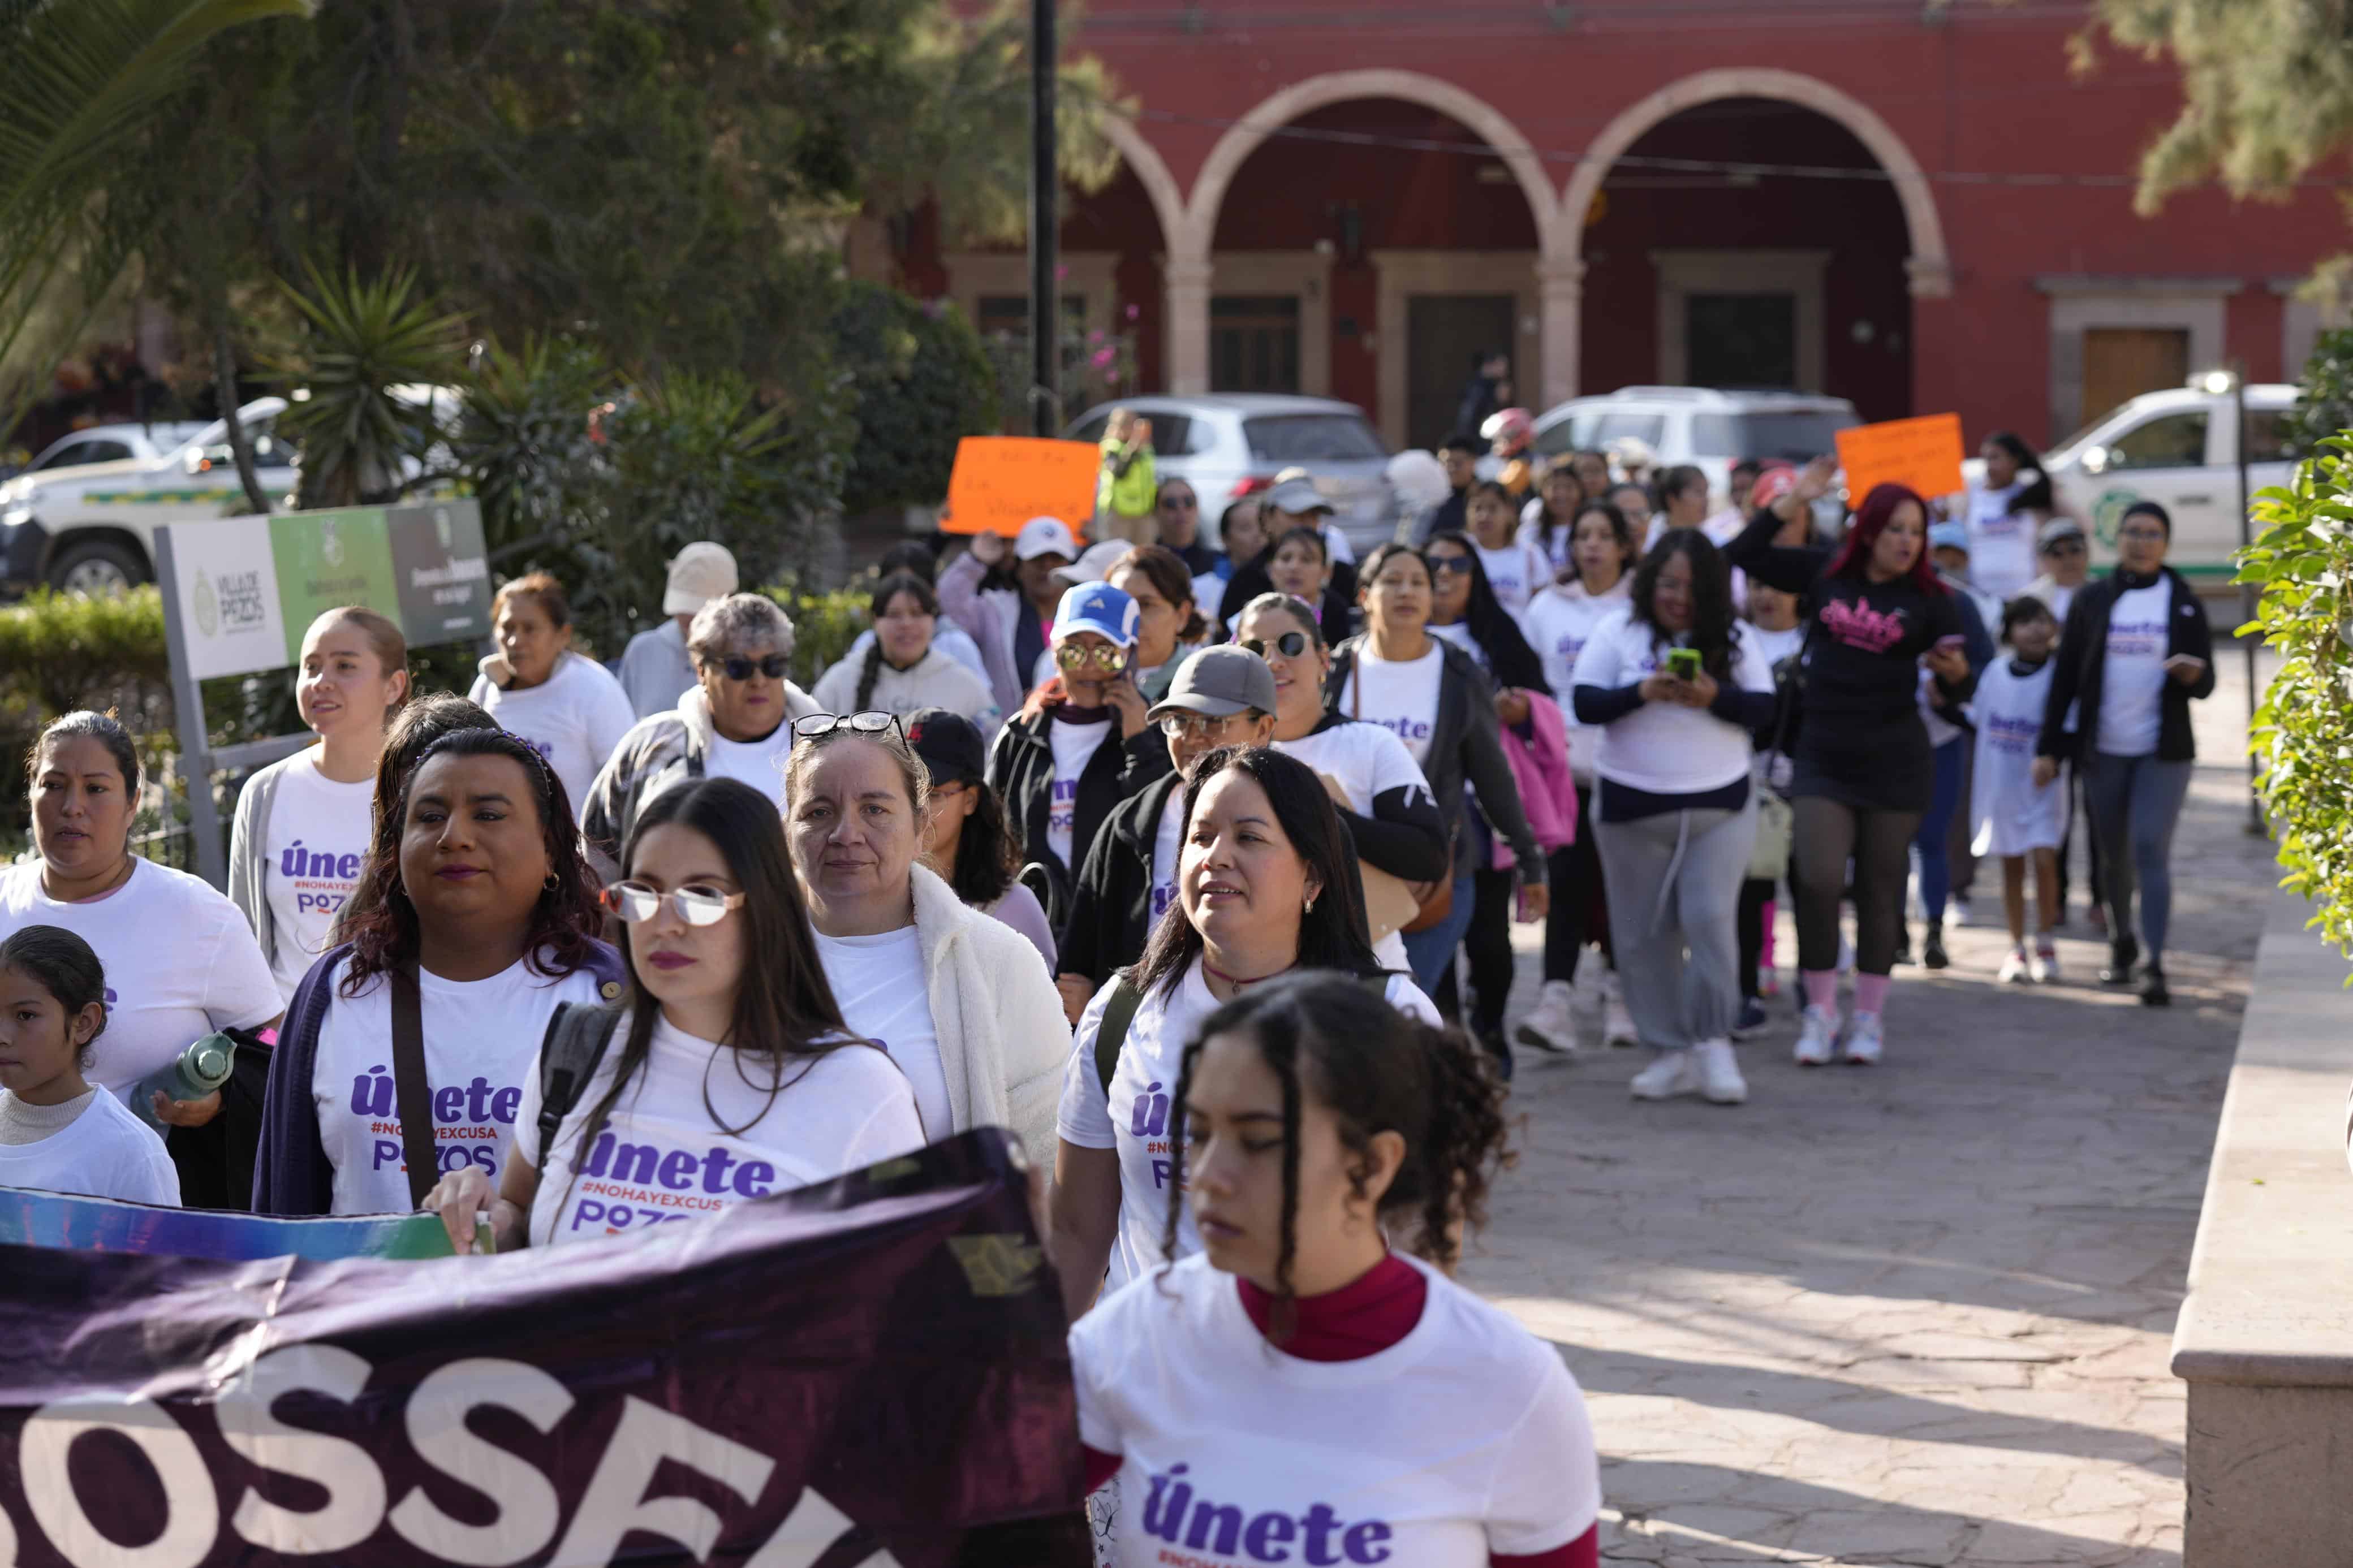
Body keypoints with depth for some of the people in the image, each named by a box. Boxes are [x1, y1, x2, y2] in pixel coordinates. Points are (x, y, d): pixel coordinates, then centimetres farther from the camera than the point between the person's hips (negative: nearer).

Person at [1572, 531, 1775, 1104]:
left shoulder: (1733, 640, 3)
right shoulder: (1617, 633, 1)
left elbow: (1763, 709, -2)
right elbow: (1586, 704, -6)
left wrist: (1714, 697, -20)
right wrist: (1642, 693, -22)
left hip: (1720, 807, -1)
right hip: (1632, 809, 1)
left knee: (1711, 918, -12)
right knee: (1643, 932, 3)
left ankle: (1713, 1042, -1)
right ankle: (1670, 1052, 12)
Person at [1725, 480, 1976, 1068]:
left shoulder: (1928, 599, -1)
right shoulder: (1824, 573, 2)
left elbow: (1959, 690, -2)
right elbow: (1743, 555, 7)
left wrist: (1954, 673, -26)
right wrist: (1792, 501, -1)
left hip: (1894, 764, 0)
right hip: (1822, 756, 1)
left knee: (1879, 890, 6)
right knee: (1818, 881, -11)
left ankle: (1869, 1017, 18)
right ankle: (1820, 1012, 4)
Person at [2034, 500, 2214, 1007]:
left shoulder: (2184, 603, 4)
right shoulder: (2093, 601, 6)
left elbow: (2206, 684, 5)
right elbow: (2065, 676, 7)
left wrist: (2193, 675, -20)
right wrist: (2049, 746, 3)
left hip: (2164, 751, -2)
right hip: (2103, 750, 2)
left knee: (2151, 849, -14)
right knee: (2114, 856, 10)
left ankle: (2154, 965, -18)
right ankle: (2122, 943, 32)